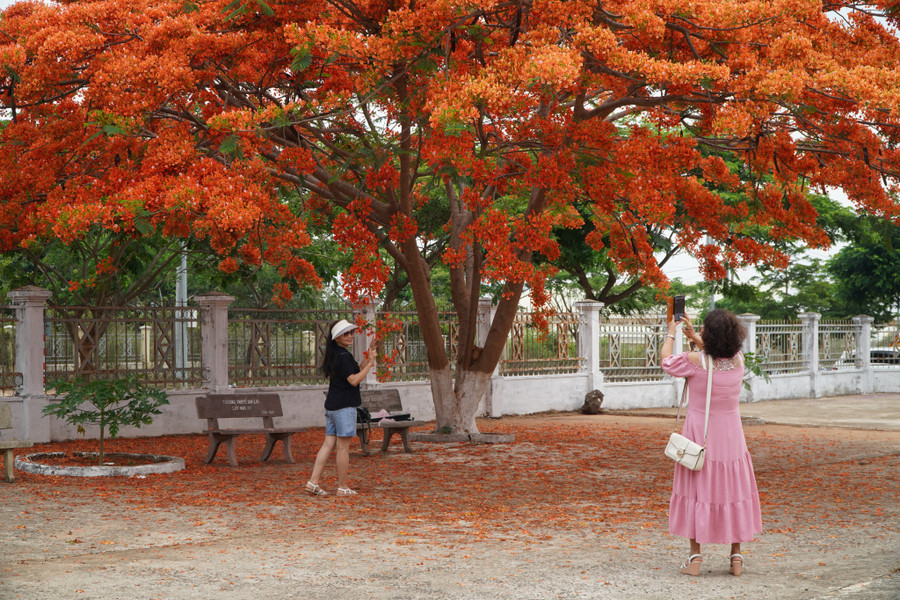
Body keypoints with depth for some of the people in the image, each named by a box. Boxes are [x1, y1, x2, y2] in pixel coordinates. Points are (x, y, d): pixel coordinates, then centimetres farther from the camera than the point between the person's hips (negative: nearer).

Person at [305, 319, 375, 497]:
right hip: (344, 407, -9)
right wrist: (370, 363, -16)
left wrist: (367, 357, 13)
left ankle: (313, 482, 7)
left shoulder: (335, 355, 15)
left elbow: (356, 371, 19)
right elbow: (354, 380, -19)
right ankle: (342, 487, 5)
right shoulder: (343, 356, -15)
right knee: (343, 447, -1)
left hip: (332, 406, 9)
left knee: (328, 444, 10)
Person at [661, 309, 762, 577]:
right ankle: (736, 555, 15)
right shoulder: (738, 360, -5)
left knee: (696, 491, 6)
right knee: (733, 491, 11)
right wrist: (693, 337, 22)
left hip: (700, 436, -3)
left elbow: (666, 361, 2)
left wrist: (671, 333, 16)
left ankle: (695, 555, 5)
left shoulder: (695, 361, -18)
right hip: (730, 437, 3)